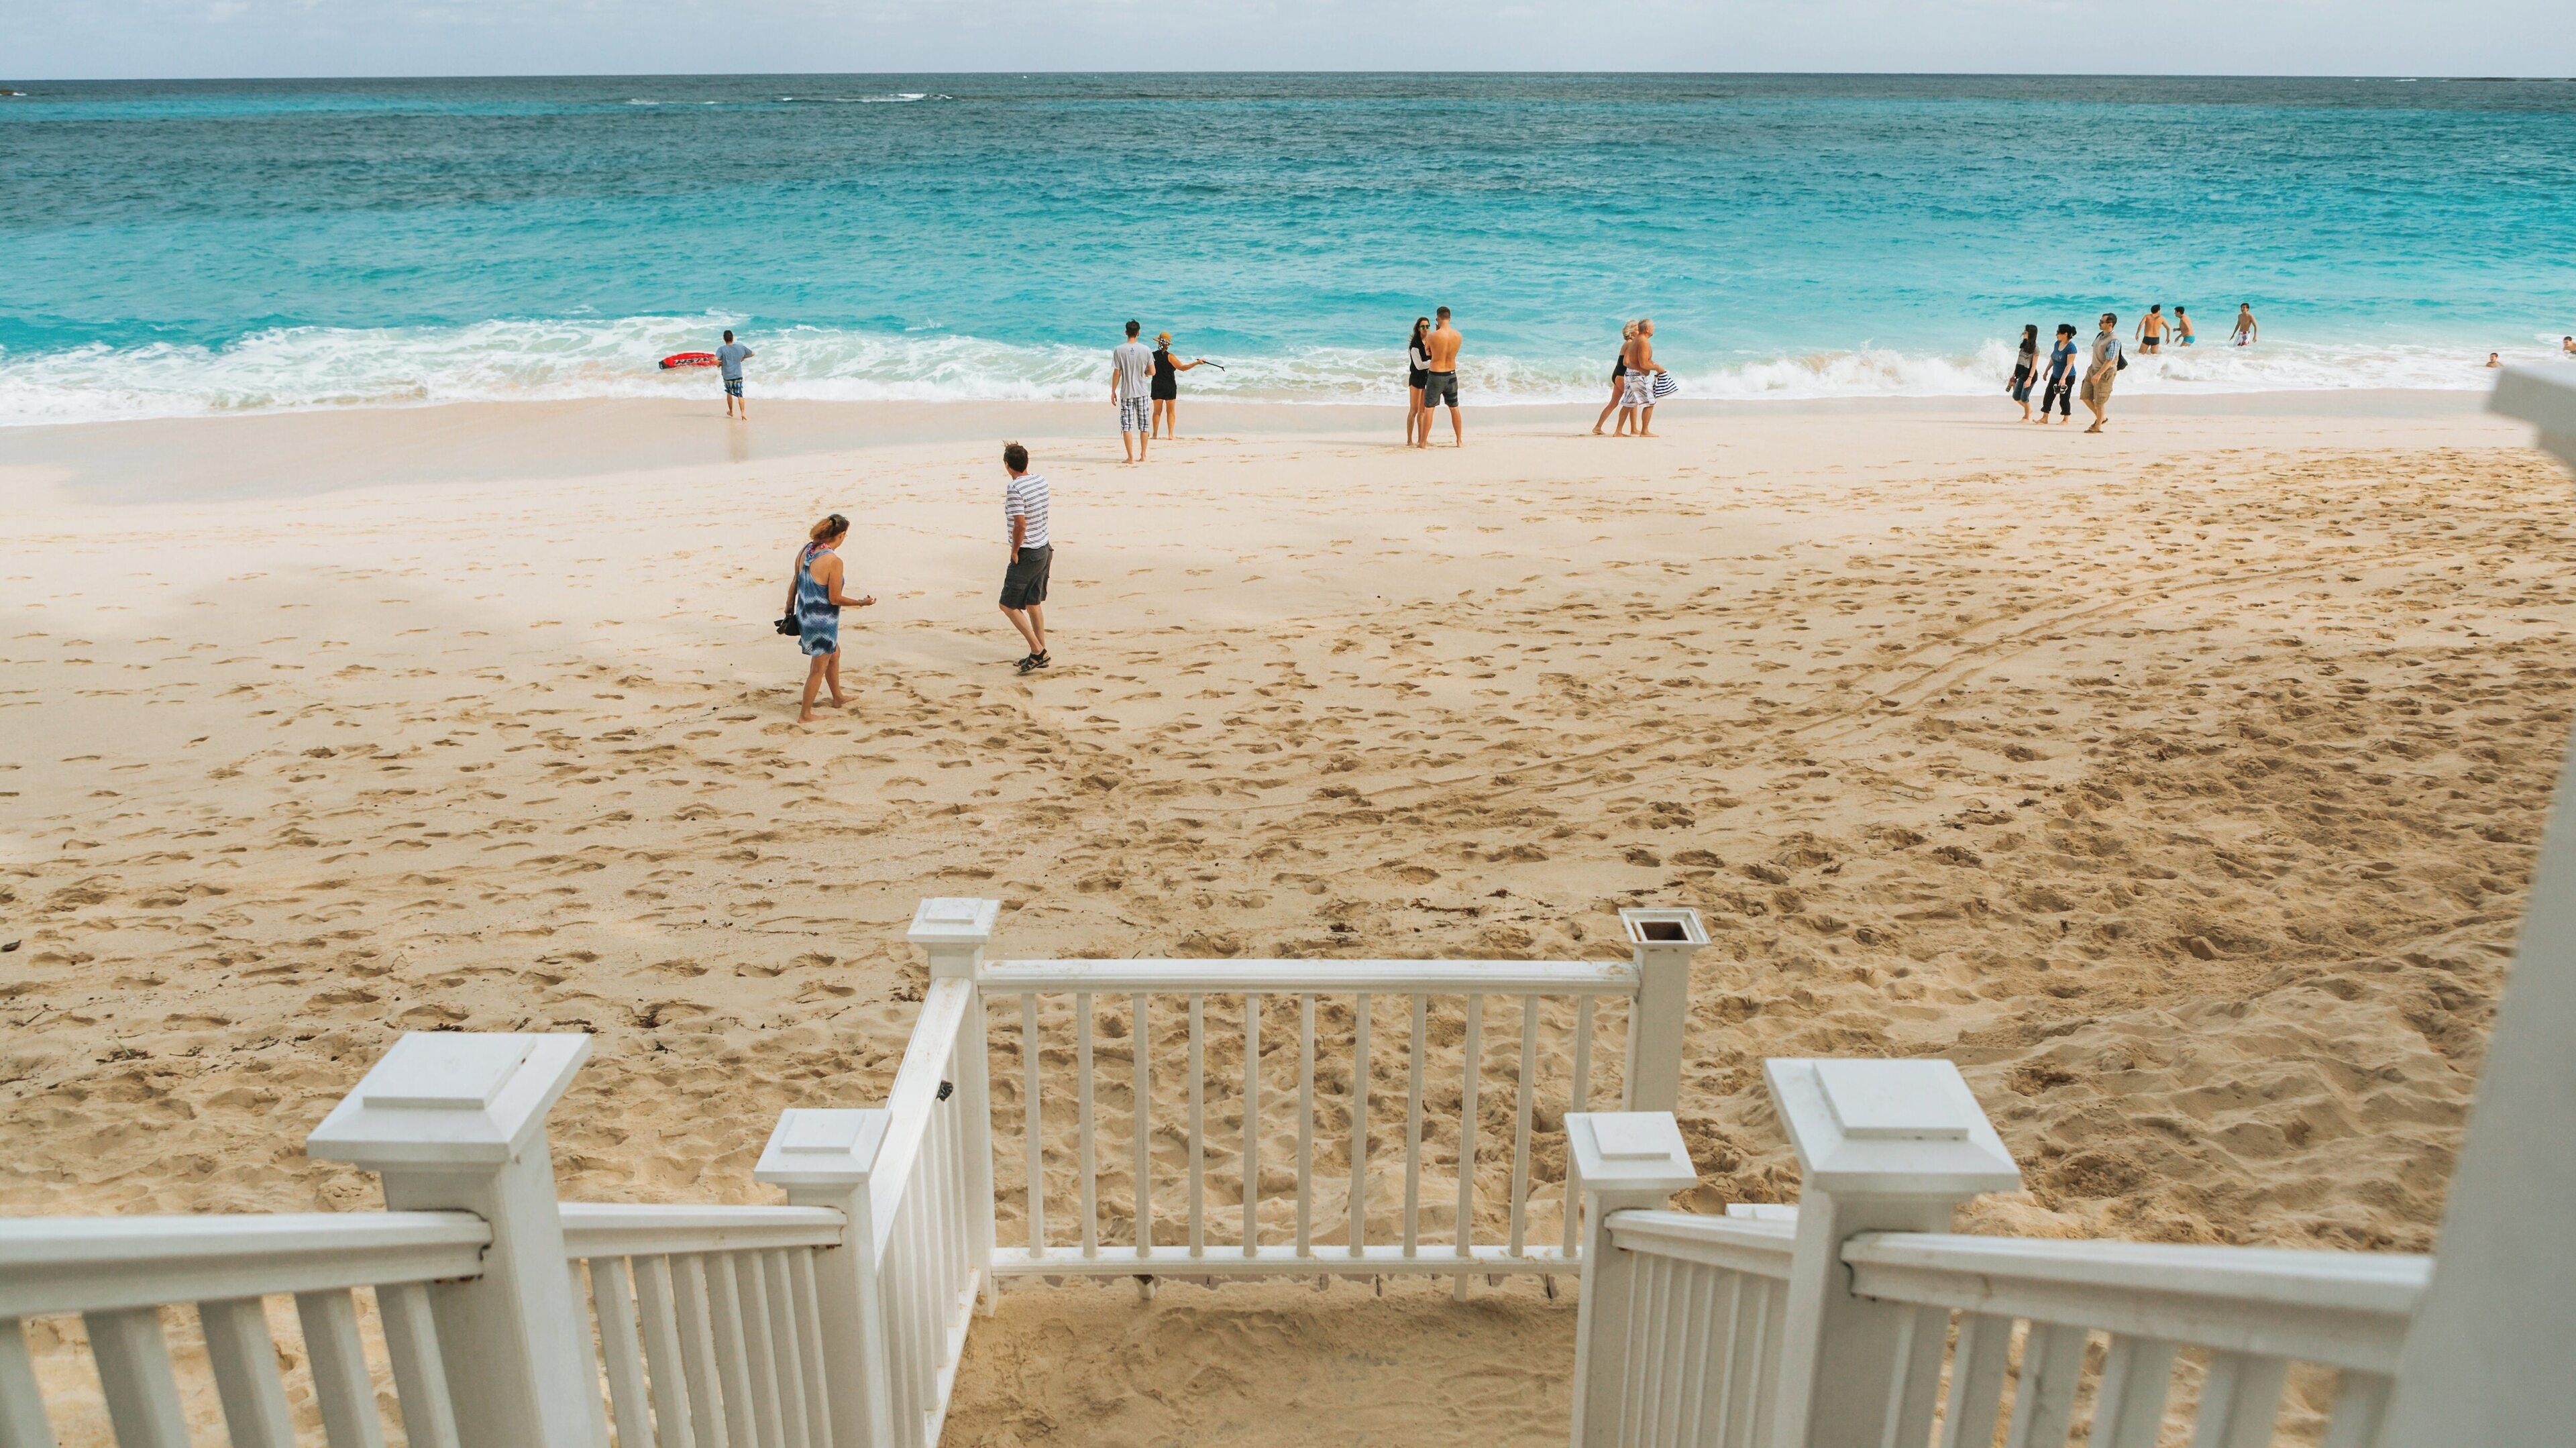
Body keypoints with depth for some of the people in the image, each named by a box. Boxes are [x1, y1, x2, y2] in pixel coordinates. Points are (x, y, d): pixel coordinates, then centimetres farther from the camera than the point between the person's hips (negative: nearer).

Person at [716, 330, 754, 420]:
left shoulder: (722, 349, -12)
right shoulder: (741, 347, -3)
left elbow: (715, 360, -24)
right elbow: (752, 354, 11)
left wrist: (718, 365, -3)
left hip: (727, 376, -1)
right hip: (738, 375, 1)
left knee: (729, 394, 21)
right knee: (740, 395, 0)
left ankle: (731, 412, 34)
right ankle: (743, 413, -16)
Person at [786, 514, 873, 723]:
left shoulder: (805, 551, -3)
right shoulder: (834, 561, -25)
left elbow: (795, 582, 8)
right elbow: (835, 599, -21)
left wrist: (790, 606, 22)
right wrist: (862, 603, -8)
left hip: (805, 616, 8)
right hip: (823, 623, -8)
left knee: (834, 653, 30)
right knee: (819, 668, 10)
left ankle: (837, 698, 47)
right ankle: (805, 714, 22)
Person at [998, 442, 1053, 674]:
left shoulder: (1014, 489, -21)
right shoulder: (1040, 481, 3)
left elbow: (1021, 525, -25)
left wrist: (1015, 551, -14)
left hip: (1027, 554, -8)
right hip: (1044, 548, 9)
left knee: (1008, 605, 2)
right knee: (1033, 603, 18)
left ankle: (1038, 651, 0)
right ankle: (1041, 654, 23)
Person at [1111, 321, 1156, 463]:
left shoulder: (1119, 350, -7)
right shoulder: (1145, 350, -4)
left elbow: (1116, 373, -6)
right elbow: (1152, 372, -2)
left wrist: (1113, 391, 3)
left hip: (1126, 393, -1)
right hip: (1142, 392, 1)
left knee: (1127, 425, 1)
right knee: (1144, 424, 11)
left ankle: (1131, 457, -3)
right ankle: (1143, 455, 15)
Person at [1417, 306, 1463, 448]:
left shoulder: (1432, 336, -16)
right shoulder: (1458, 336, -4)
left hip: (1435, 375, -4)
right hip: (1451, 375, 4)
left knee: (1429, 409, 3)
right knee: (1454, 408, 16)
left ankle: (1423, 442, 3)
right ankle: (1460, 440, 20)